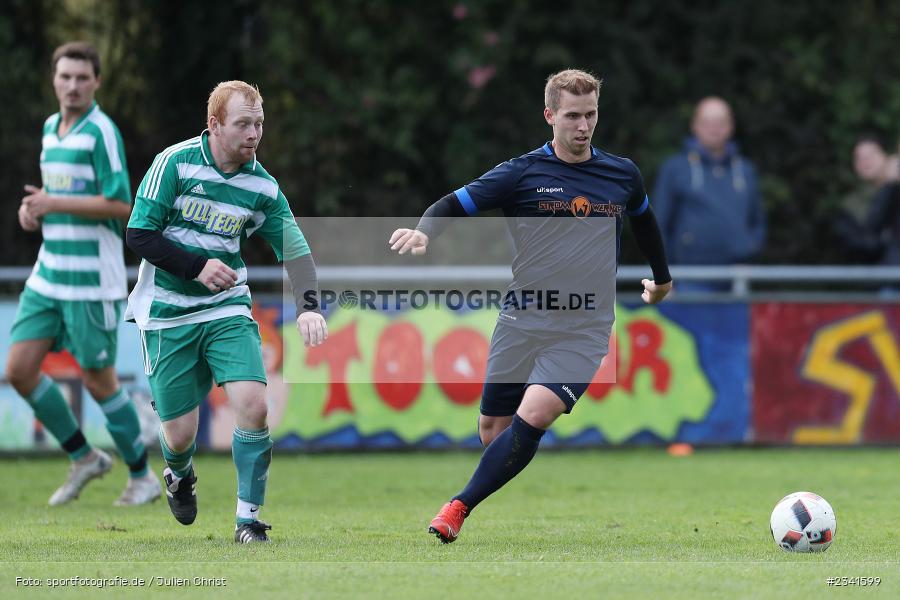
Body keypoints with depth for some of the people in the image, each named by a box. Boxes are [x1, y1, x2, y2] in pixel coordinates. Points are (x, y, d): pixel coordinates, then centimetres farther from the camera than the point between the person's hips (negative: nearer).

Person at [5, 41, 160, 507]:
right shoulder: (51, 128, 12)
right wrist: (34, 208, 5)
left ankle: (142, 477, 17)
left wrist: (54, 204, -18)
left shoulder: (102, 131, -12)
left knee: (99, 381, 0)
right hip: (49, 274, 8)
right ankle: (83, 458, 16)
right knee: (19, 369, 1)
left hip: (92, 280, -8)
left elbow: (121, 205, -18)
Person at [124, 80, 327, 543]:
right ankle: (179, 477, 38)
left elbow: (294, 249, 0)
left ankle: (249, 518, -5)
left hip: (227, 310, 2)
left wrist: (308, 306, -17)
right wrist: (197, 267, -18)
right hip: (167, 314, -2)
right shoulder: (175, 162, -11)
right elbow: (138, 234, -9)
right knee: (180, 434, -1)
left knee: (253, 403, -19)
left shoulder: (262, 186, -2)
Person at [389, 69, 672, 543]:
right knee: (492, 429, 1)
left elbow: (644, 219, 29)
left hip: (583, 331, 0)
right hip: (521, 322, 0)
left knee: (532, 417, -20)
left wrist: (662, 277, 42)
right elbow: (453, 205, -4)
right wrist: (424, 232, -26)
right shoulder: (523, 173, -2)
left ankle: (460, 507, -13)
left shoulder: (622, 175, 8)